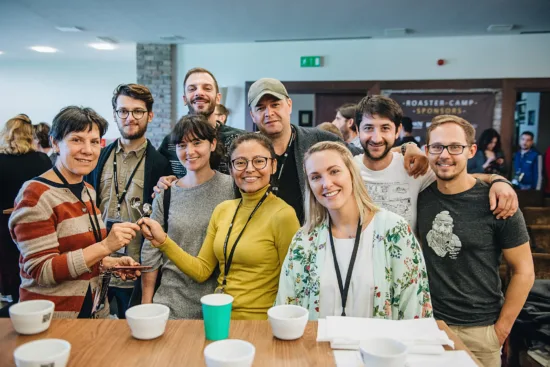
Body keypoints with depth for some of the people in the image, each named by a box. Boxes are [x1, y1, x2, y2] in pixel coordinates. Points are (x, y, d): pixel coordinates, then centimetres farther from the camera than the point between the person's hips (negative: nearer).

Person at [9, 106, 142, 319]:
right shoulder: (36, 195, -17)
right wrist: (105, 246, -30)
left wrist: (110, 262, -2)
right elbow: (41, 271, -21)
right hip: (51, 318, -7)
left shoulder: (88, 191, 5)